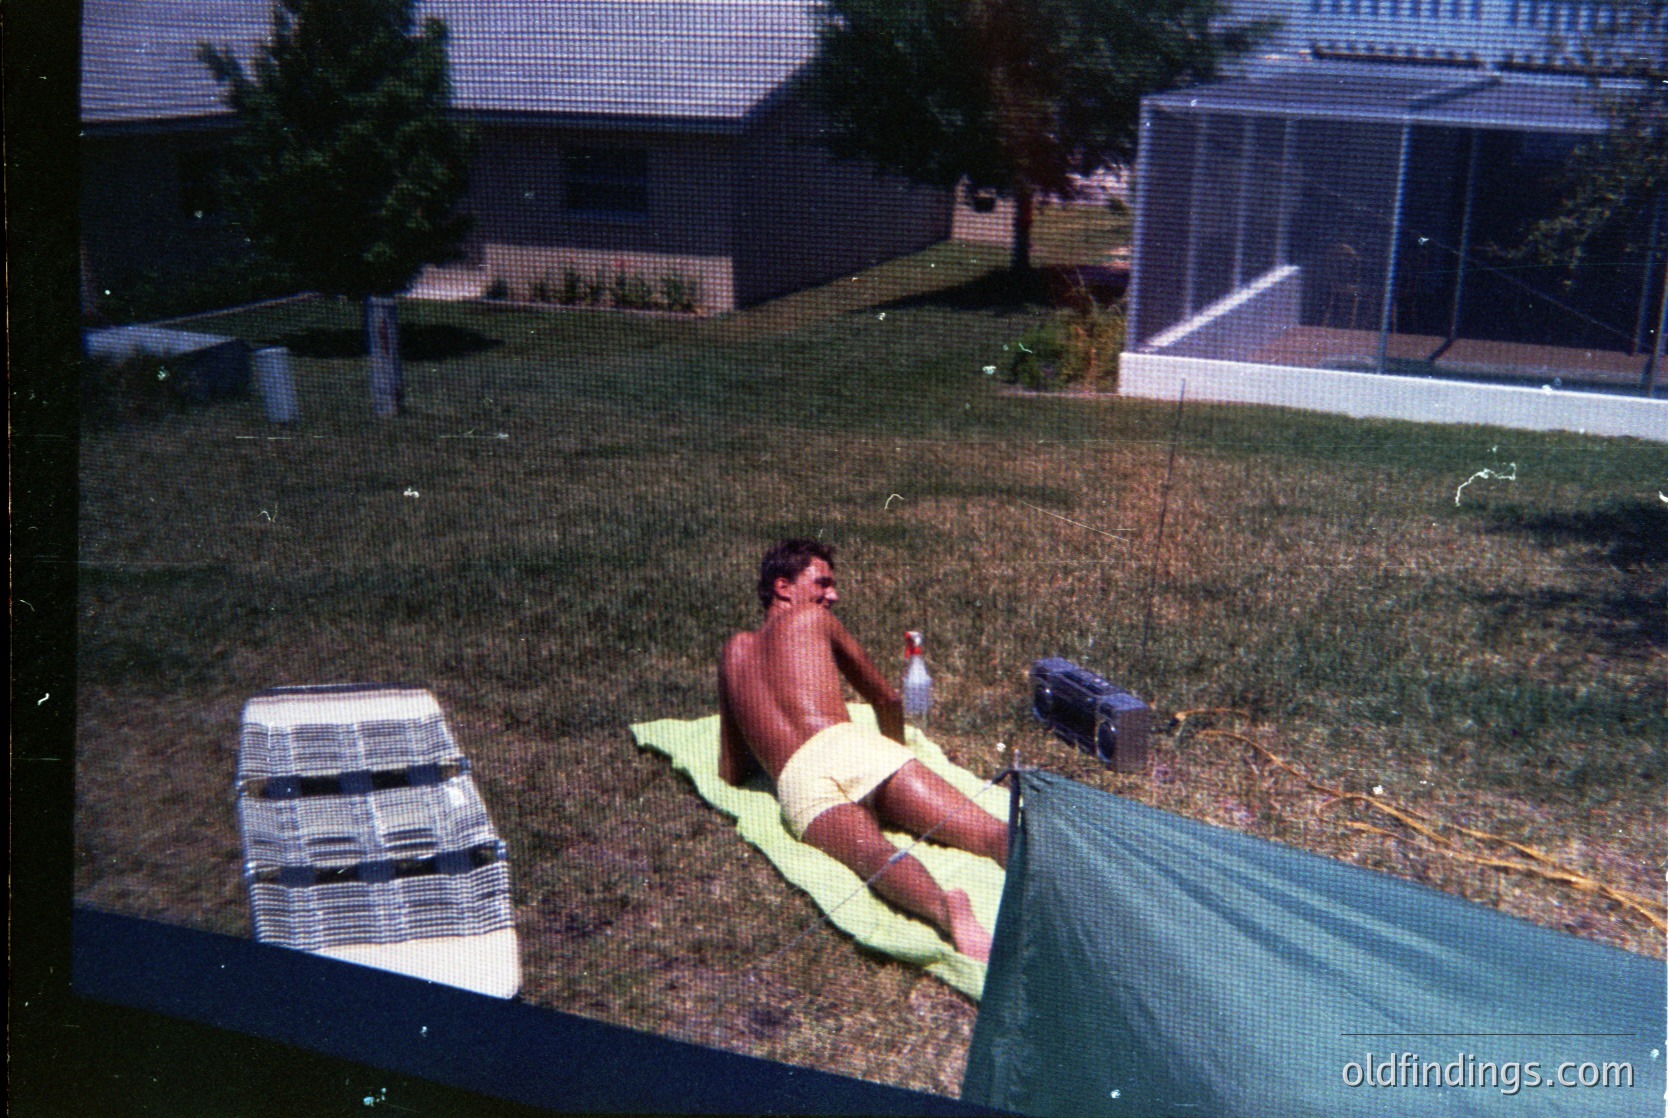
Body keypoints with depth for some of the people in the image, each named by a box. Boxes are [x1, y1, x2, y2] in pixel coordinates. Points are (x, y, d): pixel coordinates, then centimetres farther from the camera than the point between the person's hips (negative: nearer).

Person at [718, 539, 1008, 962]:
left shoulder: (733, 652, 33)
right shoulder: (813, 619, 26)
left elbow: (732, 773, 33)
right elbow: (887, 699, 37)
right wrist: (896, 753, 55)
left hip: (796, 782, 1)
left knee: (873, 852, -30)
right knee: (988, 830, -16)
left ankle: (941, 905, -62)